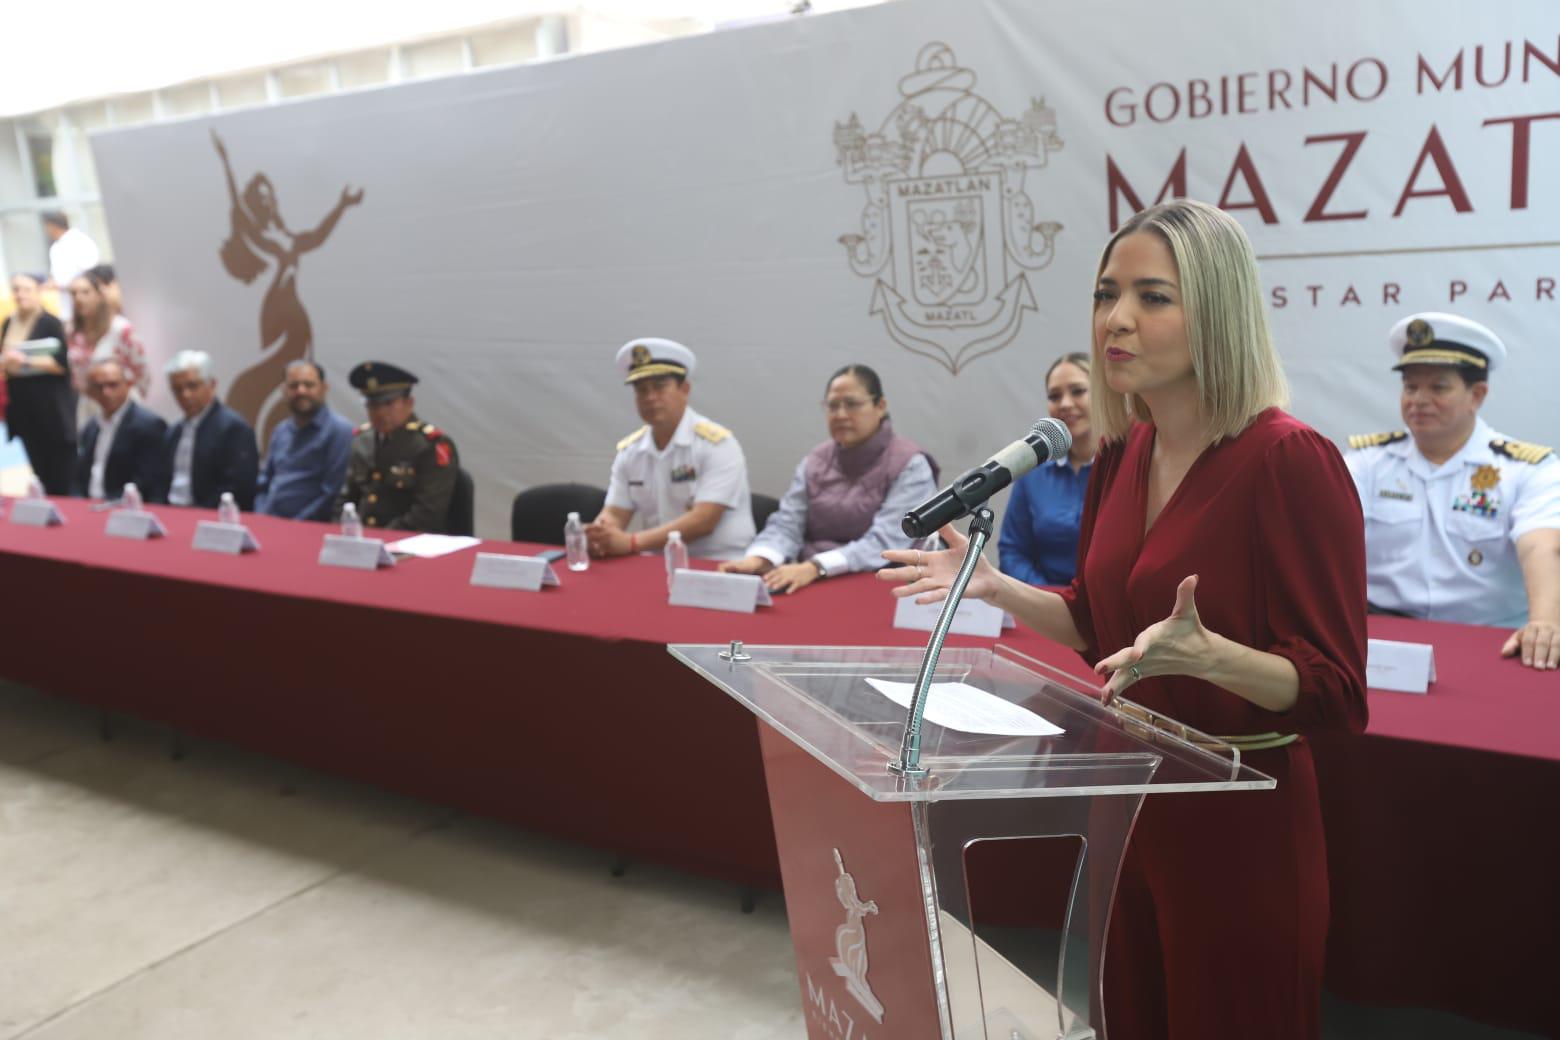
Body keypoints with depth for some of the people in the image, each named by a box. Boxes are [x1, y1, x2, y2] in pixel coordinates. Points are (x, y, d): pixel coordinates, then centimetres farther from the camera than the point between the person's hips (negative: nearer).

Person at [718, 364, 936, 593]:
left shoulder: (910, 466, -5)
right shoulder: (815, 460, 12)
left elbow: (884, 543, -16)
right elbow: (786, 524, 3)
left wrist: (814, 567, -30)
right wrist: (757, 559, -19)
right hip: (810, 582, 3)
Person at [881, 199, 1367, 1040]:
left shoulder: (1292, 461, -19)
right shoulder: (1121, 452, 2)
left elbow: (1334, 693, -18)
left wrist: (1201, 654, -34)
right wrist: (992, 586, 1)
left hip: (1238, 822, -7)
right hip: (1128, 805, 7)